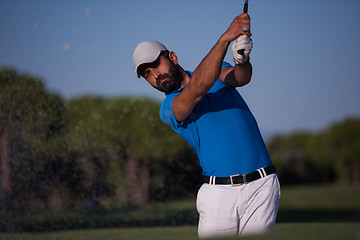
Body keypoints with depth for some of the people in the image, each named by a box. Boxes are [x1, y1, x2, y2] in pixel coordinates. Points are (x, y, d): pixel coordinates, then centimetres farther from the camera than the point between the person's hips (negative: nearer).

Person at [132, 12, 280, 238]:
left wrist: (242, 61, -35)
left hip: (261, 186, 1)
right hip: (218, 193, -1)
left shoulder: (216, 70, 13)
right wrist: (225, 38, -27)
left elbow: (241, 78, -10)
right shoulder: (168, 109, 3)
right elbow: (198, 88, -18)